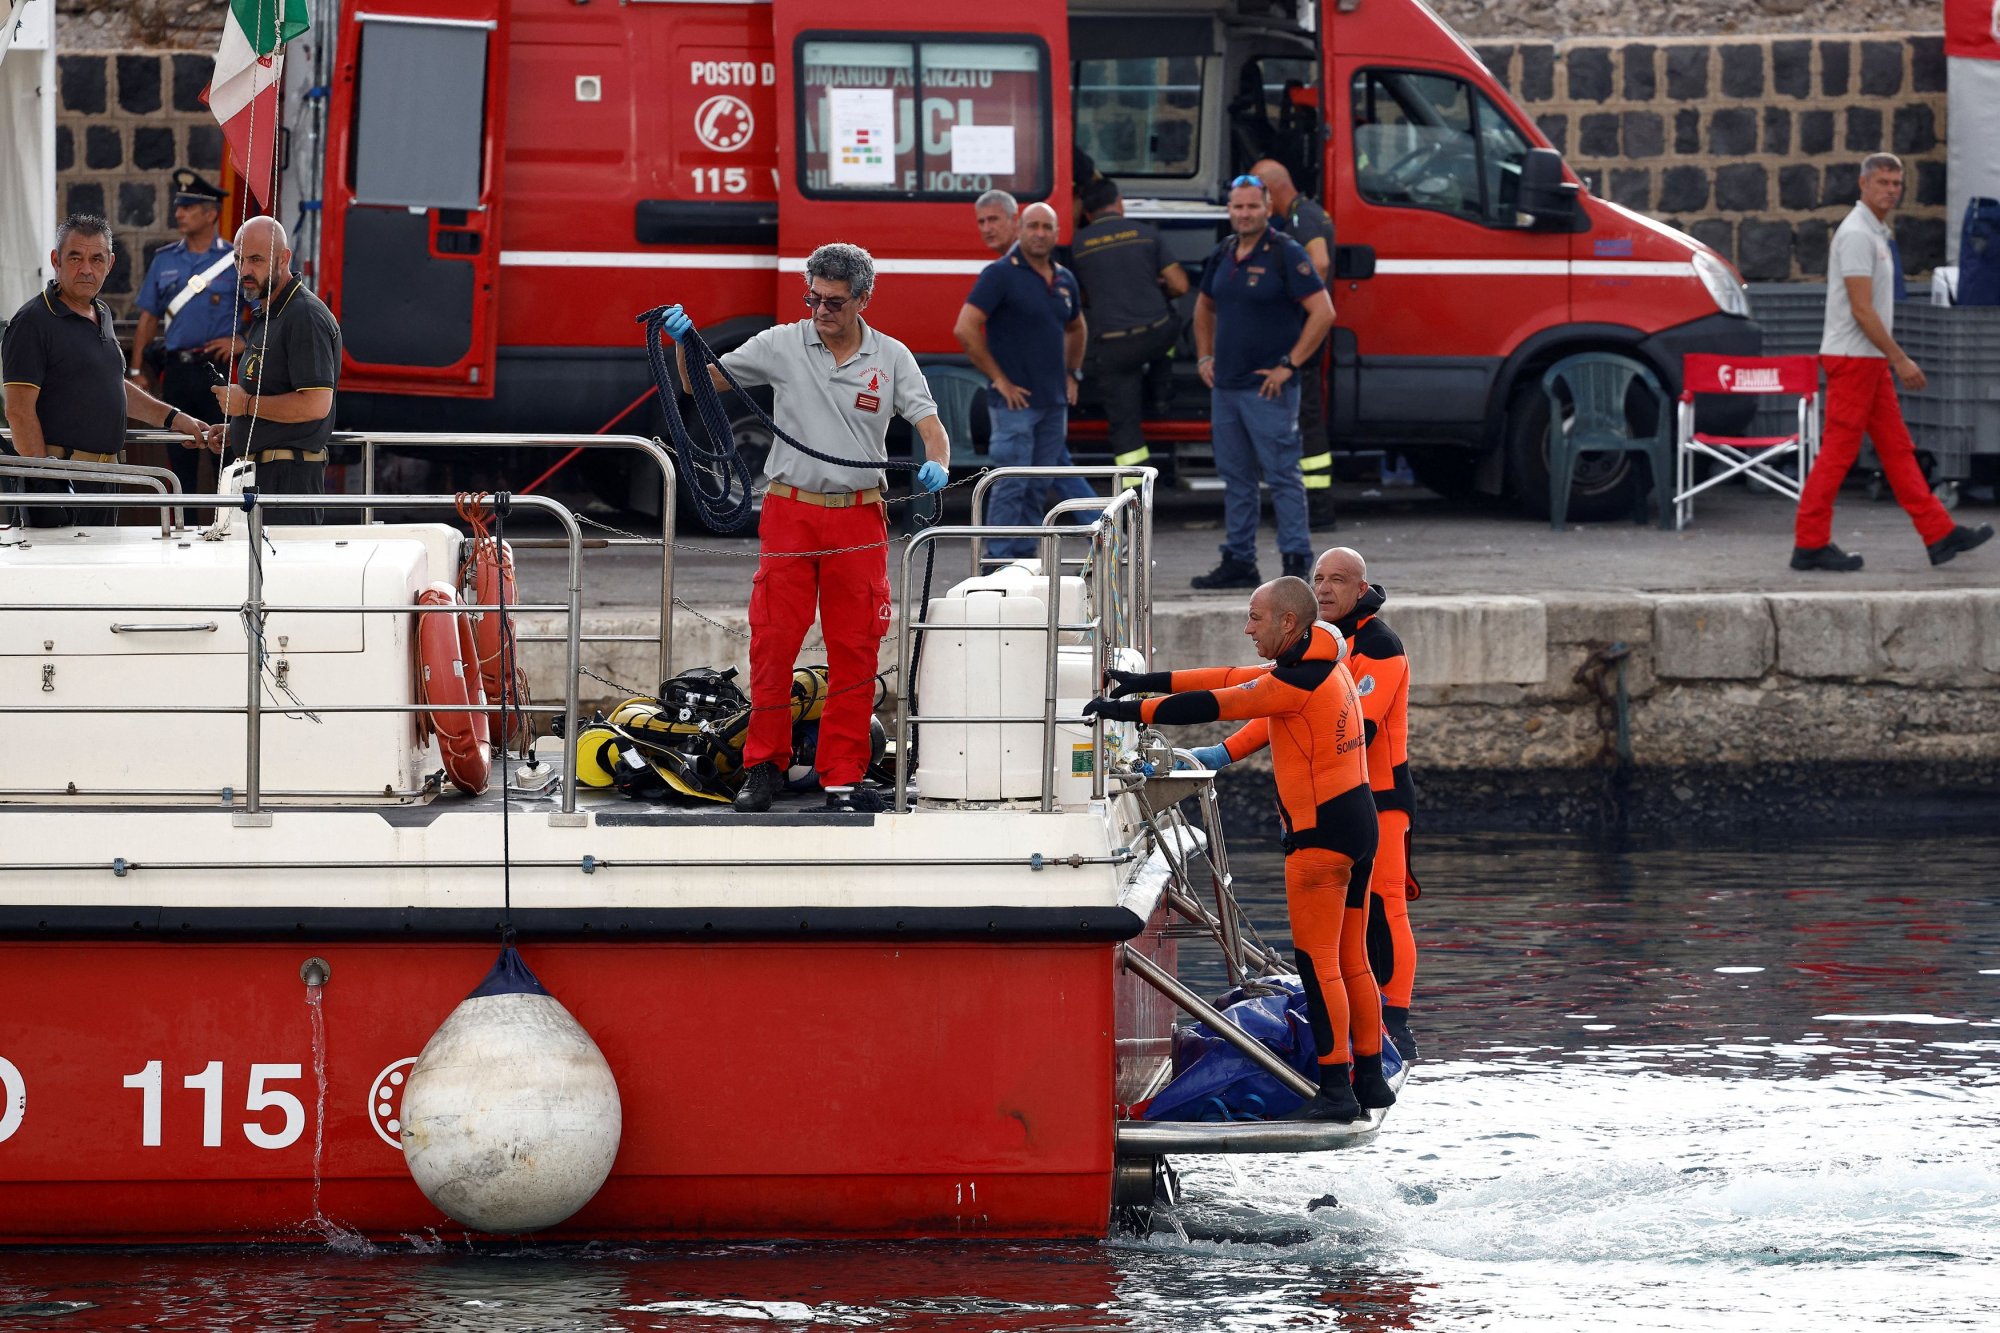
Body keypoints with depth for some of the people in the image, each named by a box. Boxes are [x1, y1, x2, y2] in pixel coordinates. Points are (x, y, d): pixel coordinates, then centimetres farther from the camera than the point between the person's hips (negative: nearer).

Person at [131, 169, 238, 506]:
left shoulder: (235, 261, 1)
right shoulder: (164, 260, 11)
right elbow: (148, 318, 13)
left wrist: (242, 342, -11)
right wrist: (137, 370, 7)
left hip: (218, 368, -4)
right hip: (175, 370, 4)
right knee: (180, 457, 7)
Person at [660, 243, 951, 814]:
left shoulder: (891, 358, 3)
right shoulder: (782, 345, 1)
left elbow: (929, 425, -2)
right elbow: (704, 382, 7)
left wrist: (936, 464, -23)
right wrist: (684, 342, -13)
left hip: (859, 518, 1)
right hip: (790, 512, -1)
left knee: (855, 654, 2)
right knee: (772, 644, -2)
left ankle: (844, 777, 8)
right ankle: (764, 767, 10)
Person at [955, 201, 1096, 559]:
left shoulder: (1064, 280, 11)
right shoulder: (1001, 274, -9)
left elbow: (1075, 328, 31)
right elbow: (965, 329, -16)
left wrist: (1072, 375, 19)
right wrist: (999, 379, -15)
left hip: (1054, 402, 7)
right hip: (1016, 401, -7)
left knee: (1037, 485, 10)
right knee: (1012, 485, -7)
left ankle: (1025, 557, 16)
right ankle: (999, 561, -3)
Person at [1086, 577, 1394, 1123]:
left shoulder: (1299, 681, -17)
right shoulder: (1325, 668, 13)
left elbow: (1215, 705, -16)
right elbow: (1231, 680, 16)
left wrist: (1130, 709, -9)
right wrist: (1148, 682, 14)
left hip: (1319, 832, -10)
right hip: (1358, 821, 10)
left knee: (1318, 963, -7)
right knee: (1350, 962, 14)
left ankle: (1335, 1089, -9)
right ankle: (1369, 1078, 17)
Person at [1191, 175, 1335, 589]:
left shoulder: (1285, 254, -10)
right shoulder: (1223, 255, 12)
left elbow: (1323, 311, -15)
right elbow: (1205, 307, 30)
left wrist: (1290, 364, -16)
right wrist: (1204, 356, 17)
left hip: (1268, 386, -7)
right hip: (1225, 385, 7)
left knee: (1282, 476, -6)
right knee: (1235, 477, 11)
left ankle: (1296, 562, -4)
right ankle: (1238, 562, 16)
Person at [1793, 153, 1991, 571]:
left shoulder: (1875, 233, 16)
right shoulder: (1856, 235, -17)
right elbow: (1861, 308, -21)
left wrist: (1892, 358, 22)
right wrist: (1899, 359, -19)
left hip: (1870, 361, 10)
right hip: (1851, 358, -10)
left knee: (1897, 449, 10)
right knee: (1838, 453, -6)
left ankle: (1940, 535, 12)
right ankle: (1810, 543, -2)